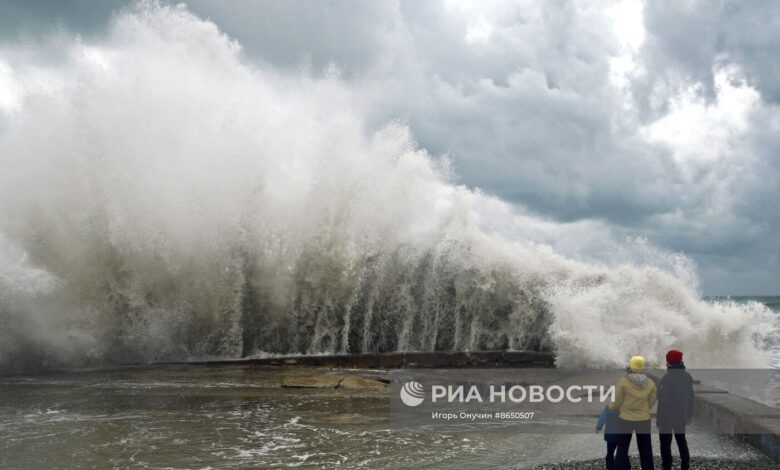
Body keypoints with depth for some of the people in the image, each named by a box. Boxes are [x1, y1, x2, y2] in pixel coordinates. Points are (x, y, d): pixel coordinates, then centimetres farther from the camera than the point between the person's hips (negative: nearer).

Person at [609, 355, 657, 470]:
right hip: (644, 421, 2)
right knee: (645, 450, 14)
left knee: (622, 450, 8)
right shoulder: (651, 383, -5)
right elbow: (650, 403, 3)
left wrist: (610, 406, 14)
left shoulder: (623, 382, -14)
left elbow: (617, 403, -7)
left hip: (625, 420, -2)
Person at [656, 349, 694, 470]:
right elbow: (690, 397, 7)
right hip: (682, 416, 6)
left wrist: (658, 419, -13)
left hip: (667, 417, -6)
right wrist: (689, 415, 17)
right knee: (681, 440, 20)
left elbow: (663, 401, -19)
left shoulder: (667, 378, -20)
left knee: (665, 444, 2)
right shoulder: (687, 377, 0)